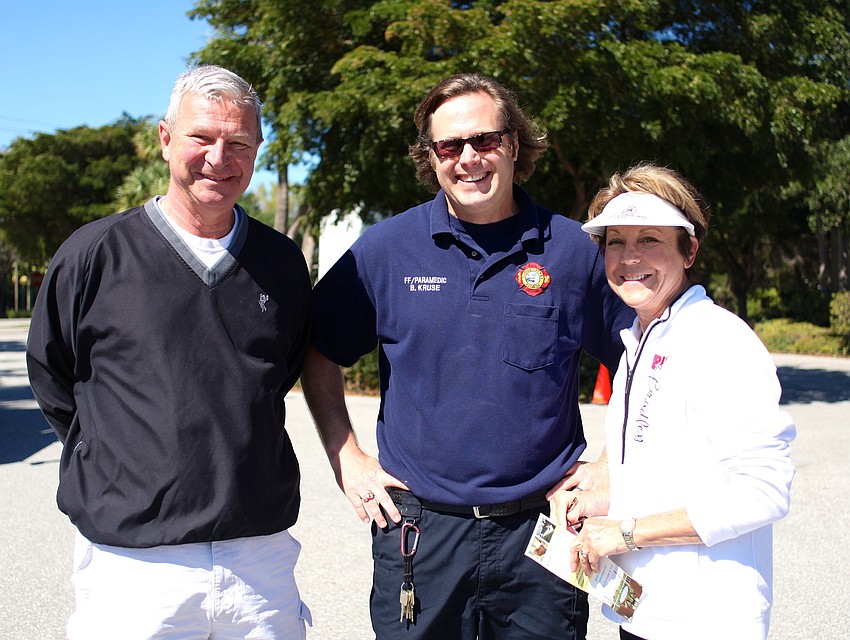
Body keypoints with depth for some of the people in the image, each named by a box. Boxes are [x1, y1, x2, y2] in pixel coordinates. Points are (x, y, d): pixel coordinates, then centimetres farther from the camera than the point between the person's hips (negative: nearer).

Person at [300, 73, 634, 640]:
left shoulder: (573, 249, -1)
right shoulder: (386, 248, -2)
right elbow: (319, 357, 8)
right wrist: (347, 460, 1)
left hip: (540, 532, 0)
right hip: (418, 529, 0)